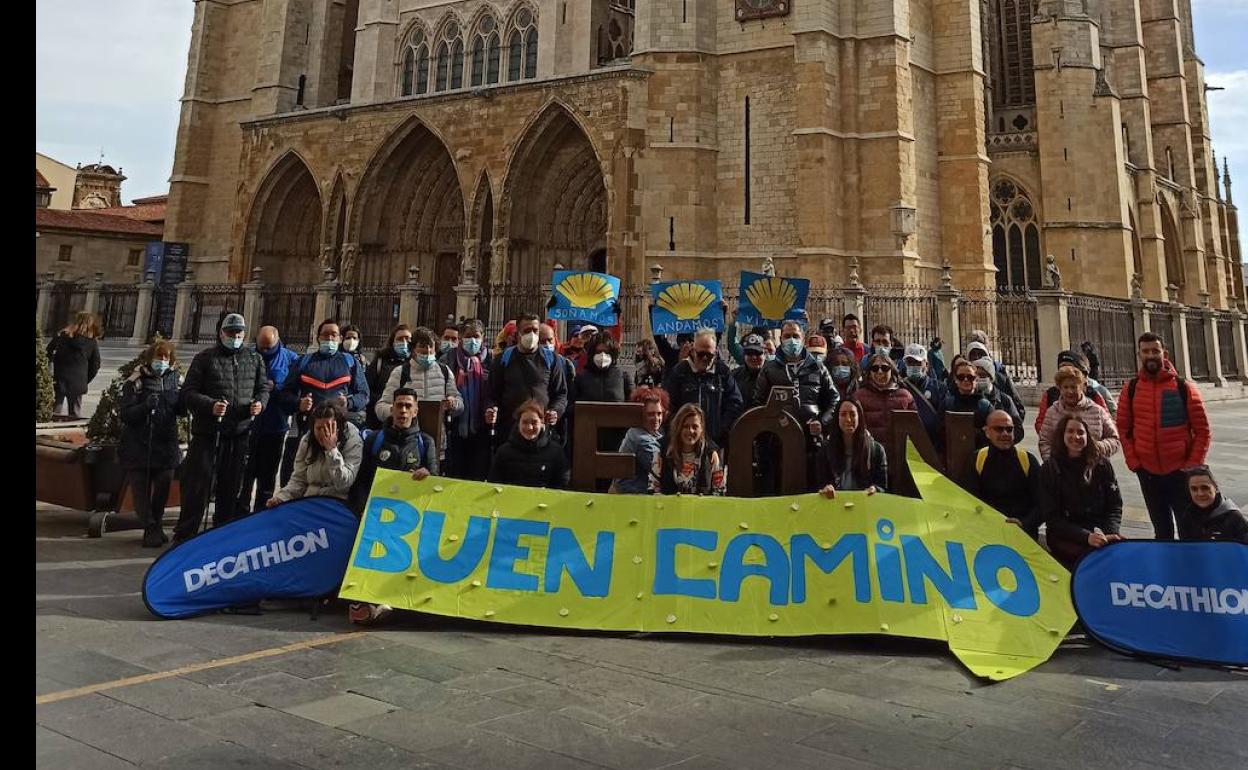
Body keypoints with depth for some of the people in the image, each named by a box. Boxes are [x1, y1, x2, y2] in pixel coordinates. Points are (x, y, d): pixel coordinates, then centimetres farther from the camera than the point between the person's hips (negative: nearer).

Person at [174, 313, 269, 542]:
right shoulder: (205, 358, 3)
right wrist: (210, 406, -17)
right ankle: (184, 536, 9)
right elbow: (188, 392, -1)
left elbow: (264, 387, 17)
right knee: (198, 484, -1)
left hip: (241, 432, 3)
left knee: (231, 485, 12)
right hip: (208, 431, -3)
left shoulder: (254, 359, 12)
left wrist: (260, 402, -5)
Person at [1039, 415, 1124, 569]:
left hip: (1099, 533, 3)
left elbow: (1115, 506, 8)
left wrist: (1110, 533, -11)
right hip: (1064, 537, -3)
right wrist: (1086, 537, -17)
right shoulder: (1049, 470, 0)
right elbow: (1052, 517, -4)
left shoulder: (1102, 465, 8)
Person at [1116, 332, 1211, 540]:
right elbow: (1123, 429, 4)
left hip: (1180, 472, -2)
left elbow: (1202, 431, -3)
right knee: (1162, 529, 15)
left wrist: (1192, 466, -8)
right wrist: (1133, 463, -3)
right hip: (1148, 473, 2)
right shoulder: (1130, 389, 2)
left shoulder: (1183, 387, -4)